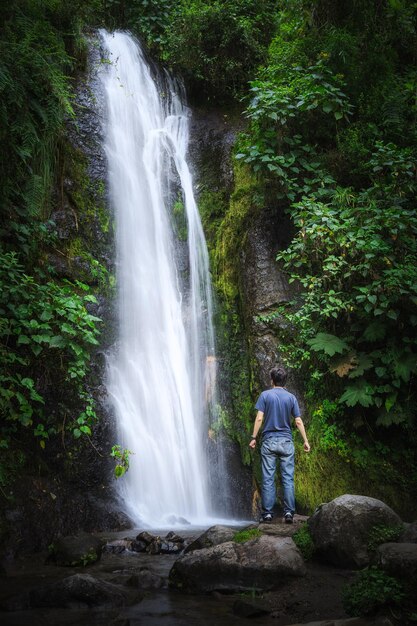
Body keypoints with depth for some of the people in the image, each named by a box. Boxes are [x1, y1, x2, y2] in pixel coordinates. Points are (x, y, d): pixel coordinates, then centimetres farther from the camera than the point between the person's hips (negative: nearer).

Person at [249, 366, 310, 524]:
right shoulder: (291, 397, 4)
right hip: (286, 441, 1)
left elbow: (259, 418, -8)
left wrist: (254, 437, -2)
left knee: (268, 479, 1)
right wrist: (305, 440, 6)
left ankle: (267, 513, 1)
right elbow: (298, 421, 1)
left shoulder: (265, 395, -1)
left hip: (269, 441, -1)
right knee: (288, 479, 3)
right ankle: (289, 512, -2)